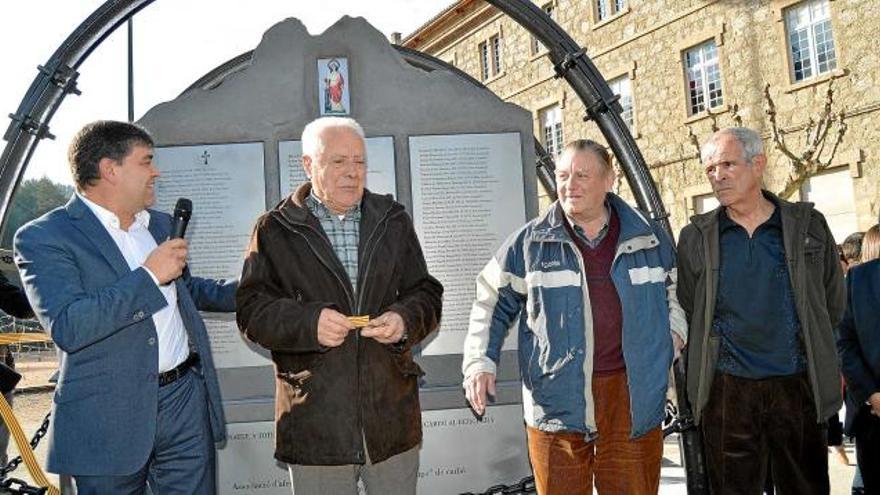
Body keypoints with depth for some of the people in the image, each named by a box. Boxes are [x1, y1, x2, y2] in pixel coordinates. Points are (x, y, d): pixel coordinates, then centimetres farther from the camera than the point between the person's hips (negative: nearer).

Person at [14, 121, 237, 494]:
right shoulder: (43, 238, -10)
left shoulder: (159, 224, 12)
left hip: (187, 395, 6)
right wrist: (149, 275, -20)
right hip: (110, 417, -5)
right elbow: (67, 327, -22)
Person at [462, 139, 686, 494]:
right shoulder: (529, 242, 1)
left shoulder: (649, 238, 8)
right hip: (556, 400, -1)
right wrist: (479, 363, -4)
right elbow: (492, 305, 6)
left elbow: (674, 293, 24)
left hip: (631, 396, 2)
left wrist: (674, 331, 6)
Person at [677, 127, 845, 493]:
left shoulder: (808, 224, 4)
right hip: (726, 390, 0)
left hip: (797, 385, 1)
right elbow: (685, 313, 8)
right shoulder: (695, 236, 3)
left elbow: (833, 304, 12)